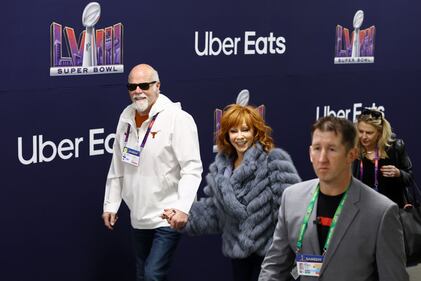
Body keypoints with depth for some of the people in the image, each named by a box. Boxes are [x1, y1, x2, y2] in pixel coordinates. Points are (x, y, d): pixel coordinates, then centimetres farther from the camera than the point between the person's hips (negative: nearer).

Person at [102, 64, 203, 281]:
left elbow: (192, 169, -19)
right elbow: (117, 168, 14)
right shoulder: (126, 117, 6)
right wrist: (110, 204, 14)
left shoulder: (178, 119, -15)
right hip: (139, 217, 7)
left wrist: (183, 207, -30)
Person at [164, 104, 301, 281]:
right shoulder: (221, 166, 8)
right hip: (238, 249, 6)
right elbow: (212, 207, 11)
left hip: (268, 249, -6)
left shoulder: (274, 161, -13)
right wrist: (186, 217, -5)